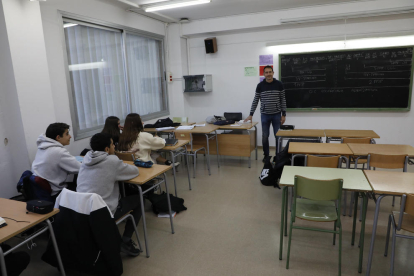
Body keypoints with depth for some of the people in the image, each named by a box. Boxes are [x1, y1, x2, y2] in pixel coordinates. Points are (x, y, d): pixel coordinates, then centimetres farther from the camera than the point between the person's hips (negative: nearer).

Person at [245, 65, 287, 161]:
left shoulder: (279, 84, -2)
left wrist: (283, 114, -3)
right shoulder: (260, 85, -2)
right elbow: (255, 100, 2)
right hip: (265, 115, 0)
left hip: (277, 115, 0)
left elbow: (283, 100, 1)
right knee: (265, 137, 4)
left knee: (278, 136, 4)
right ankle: (266, 155, 20)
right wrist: (251, 115, -2)